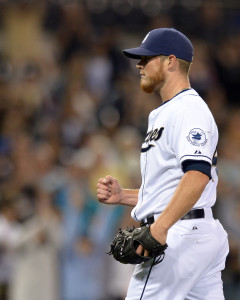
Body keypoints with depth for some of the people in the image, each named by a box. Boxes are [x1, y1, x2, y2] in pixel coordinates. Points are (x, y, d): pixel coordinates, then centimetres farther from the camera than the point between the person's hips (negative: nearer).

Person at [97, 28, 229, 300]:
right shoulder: (164, 114, 25)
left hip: (180, 235, -11)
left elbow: (198, 175, -26)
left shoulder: (189, 109, -10)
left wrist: (160, 227, -34)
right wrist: (122, 196, 13)